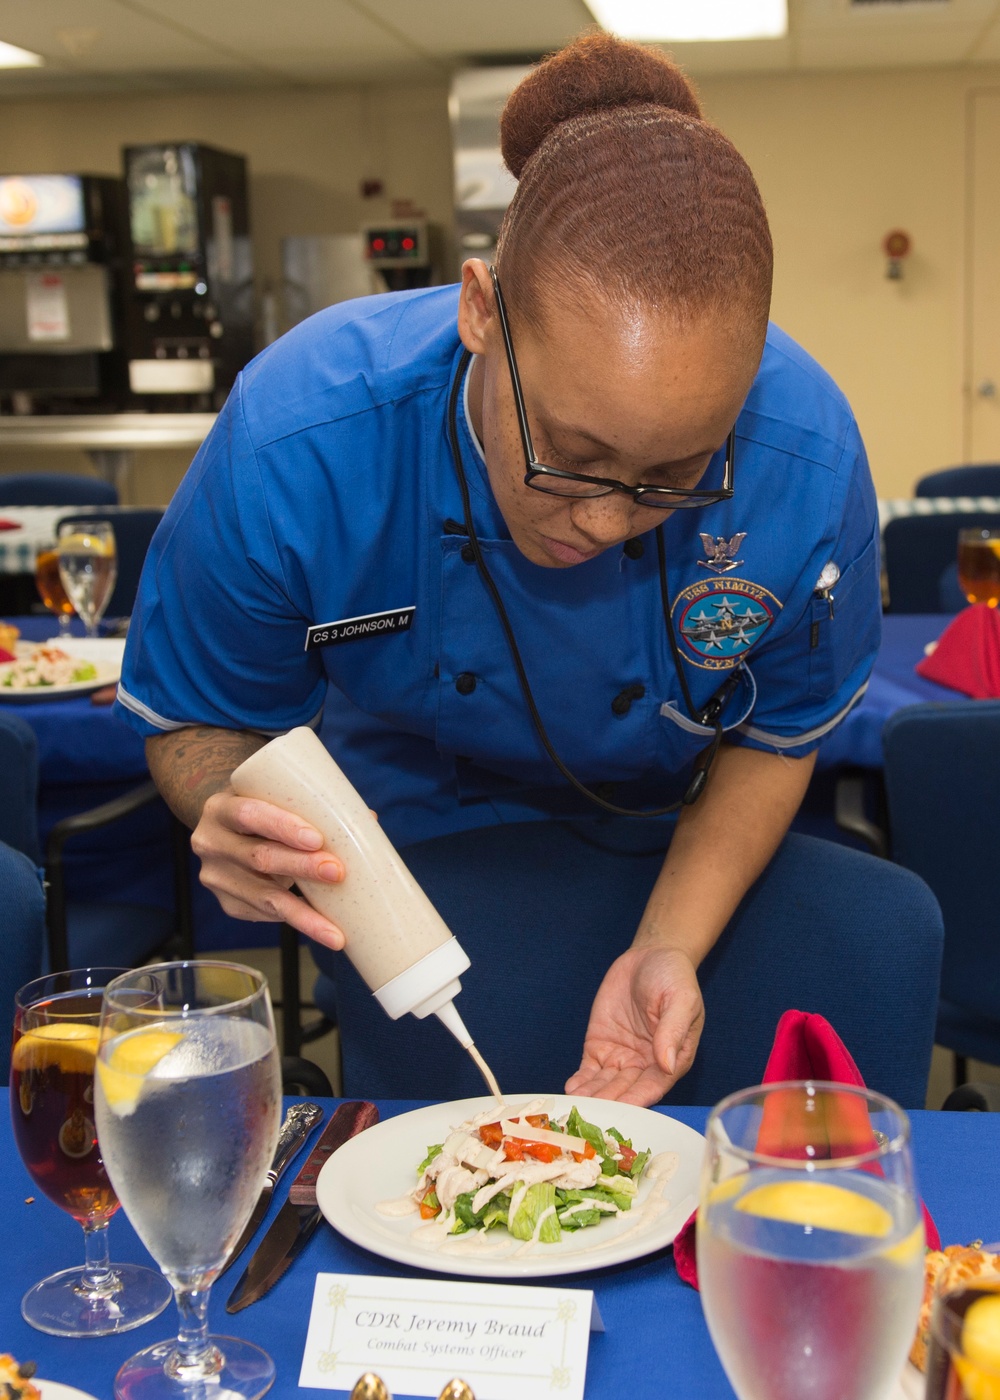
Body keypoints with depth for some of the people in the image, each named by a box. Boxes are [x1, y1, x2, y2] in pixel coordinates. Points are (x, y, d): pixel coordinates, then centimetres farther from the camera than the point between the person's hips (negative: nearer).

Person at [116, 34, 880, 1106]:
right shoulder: (291, 445, -36)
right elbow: (194, 721, -17)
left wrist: (670, 949, -28)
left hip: (678, 867, 1)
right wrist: (233, 818, -42)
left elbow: (773, 737, -13)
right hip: (410, 858, 0)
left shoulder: (809, 463, -32)